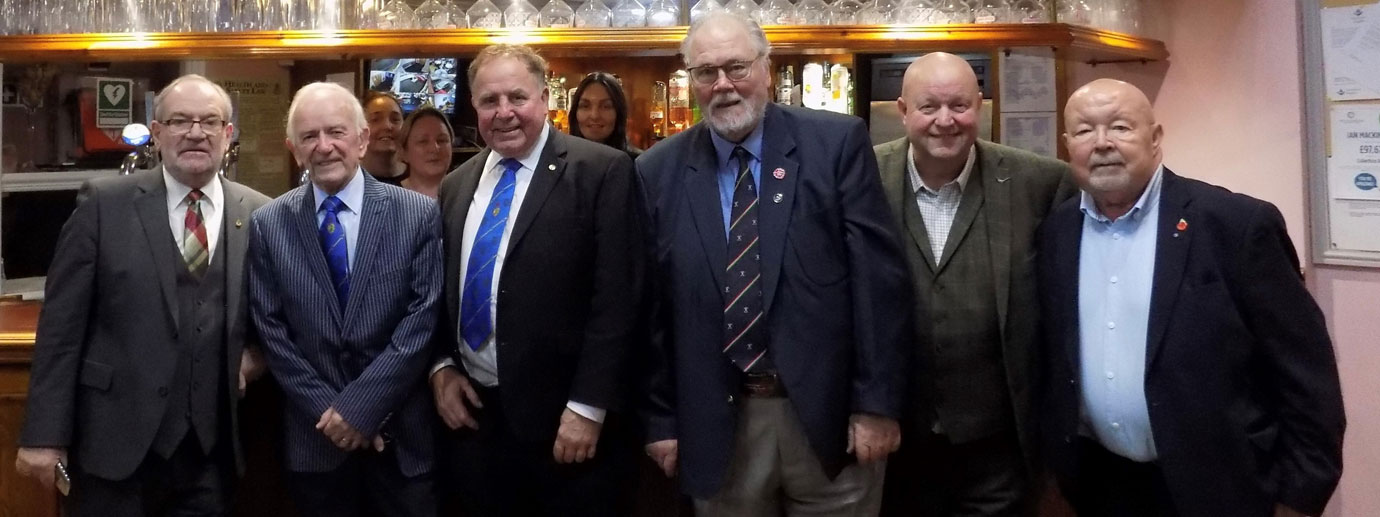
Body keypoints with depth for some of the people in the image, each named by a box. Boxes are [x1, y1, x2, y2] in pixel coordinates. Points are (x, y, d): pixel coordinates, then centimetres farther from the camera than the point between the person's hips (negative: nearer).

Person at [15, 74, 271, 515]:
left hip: (213, 445, 2)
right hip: (116, 439, -2)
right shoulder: (105, 203, -3)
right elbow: (62, 324, -4)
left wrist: (260, 352, -4)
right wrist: (45, 434, -7)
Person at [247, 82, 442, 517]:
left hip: (401, 433, -1)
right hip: (315, 435, 1)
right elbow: (271, 330, 0)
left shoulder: (418, 214, -5)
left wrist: (360, 405, -12)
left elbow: (424, 318, -9)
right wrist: (328, 410, -8)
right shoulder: (268, 225, 1)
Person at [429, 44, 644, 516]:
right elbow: (442, 289, 17)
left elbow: (616, 297, -13)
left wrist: (588, 407, -15)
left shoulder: (602, 171, -9)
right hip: (471, 414, 5)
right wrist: (441, 366, 3)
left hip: (562, 418, -5)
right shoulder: (456, 185, 11)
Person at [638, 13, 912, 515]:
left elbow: (880, 275, -6)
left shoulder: (837, 142, -4)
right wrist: (660, 417, 4)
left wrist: (877, 401, -9)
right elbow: (650, 305, 5)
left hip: (828, 413, -1)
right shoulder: (659, 171, 2)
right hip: (714, 425, 2)